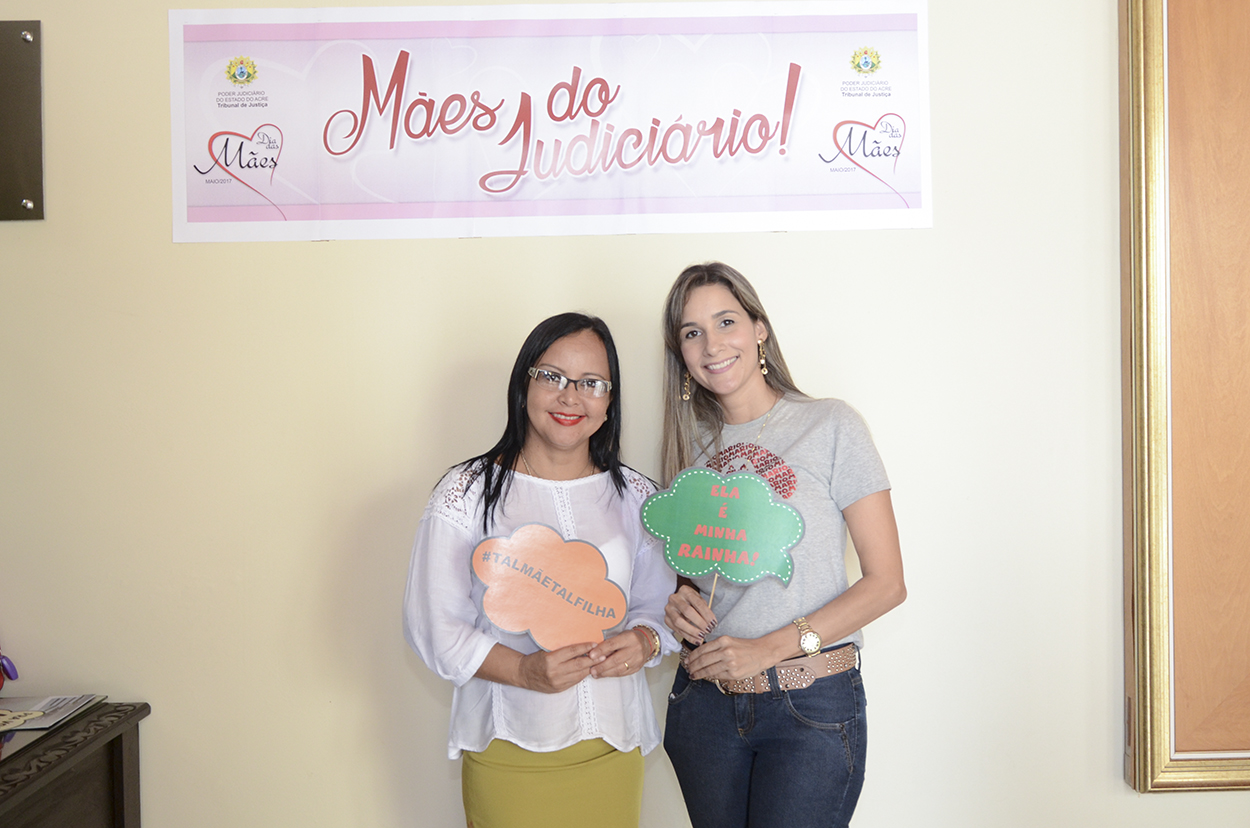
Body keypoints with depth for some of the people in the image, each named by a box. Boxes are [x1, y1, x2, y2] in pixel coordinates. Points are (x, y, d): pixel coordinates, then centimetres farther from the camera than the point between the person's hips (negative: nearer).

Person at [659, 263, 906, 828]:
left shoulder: (830, 426, -6)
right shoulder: (693, 442, 9)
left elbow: (886, 582, -8)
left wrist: (770, 647, -15)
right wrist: (677, 598, -4)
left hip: (812, 704, -4)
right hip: (704, 698, 4)